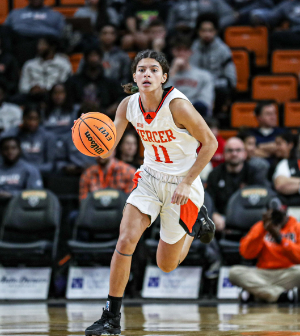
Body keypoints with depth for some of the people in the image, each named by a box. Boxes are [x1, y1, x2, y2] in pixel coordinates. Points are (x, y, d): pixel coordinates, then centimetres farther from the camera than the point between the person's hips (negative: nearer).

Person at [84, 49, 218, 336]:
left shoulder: (177, 105, -24)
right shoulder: (128, 106, -9)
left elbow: (210, 143, -15)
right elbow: (107, 151, -8)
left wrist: (187, 183, -20)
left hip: (181, 186, -4)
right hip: (150, 178, 4)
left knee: (166, 266, 9)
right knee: (126, 240, -17)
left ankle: (197, 223, 39)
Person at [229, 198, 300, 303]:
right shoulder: (259, 227, 11)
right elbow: (247, 254, -4)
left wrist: (279, 238, -20)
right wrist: (262, 230, -12)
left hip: (286, 274, -2)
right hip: (263, 274, 2)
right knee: (234, 272, -25)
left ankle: (255, 292, -26)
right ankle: (280, 294, -32)